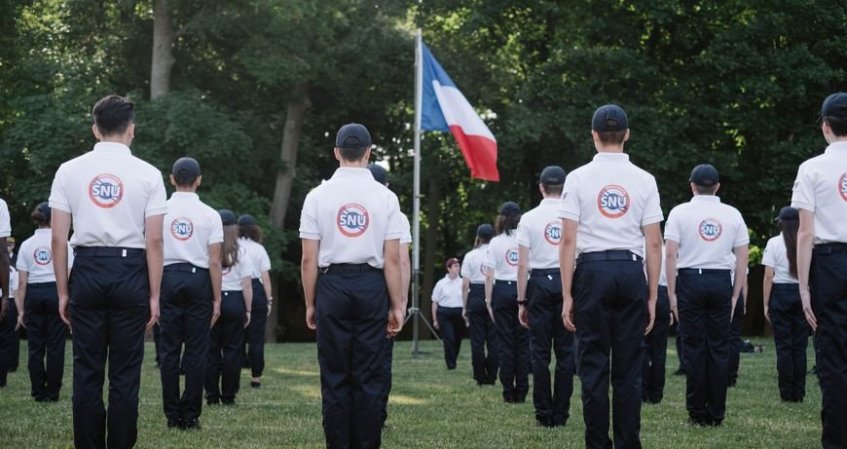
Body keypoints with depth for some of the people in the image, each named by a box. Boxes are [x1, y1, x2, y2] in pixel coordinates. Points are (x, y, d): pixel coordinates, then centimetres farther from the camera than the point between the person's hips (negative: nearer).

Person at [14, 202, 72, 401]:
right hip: (56, 292, -2)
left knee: (35, 347, 7)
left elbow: (22, 282, 3)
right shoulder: (61, 242, 0)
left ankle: (39, 392, 9)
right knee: (55, 346, 2)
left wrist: (21, 310, 6)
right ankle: (52, 392, 3)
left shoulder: (27, 245, 6)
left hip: (34, 295, 2)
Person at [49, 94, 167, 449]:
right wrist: (154, 296, 1)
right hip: (130, 272, -1)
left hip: (87, 271, 1)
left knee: (87, 370, 7)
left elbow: (58, 239, 2)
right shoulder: (147, 174, -1)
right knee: (125, 373, 3)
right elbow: (154, 241, -4)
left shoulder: (69, 171, 3)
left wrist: (63, 292, 8)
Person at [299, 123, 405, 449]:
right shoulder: (385, 197, -1)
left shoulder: (318, 196, 0)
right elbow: (393, 259, -3)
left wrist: (310, 304, 7)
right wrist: (397, 306, 4)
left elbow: (309, 259, -1)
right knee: (370, 376, 3)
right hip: (371, 286, 0)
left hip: (332, 285, 0)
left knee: (335, 376, 5)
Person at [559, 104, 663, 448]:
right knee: (629, 367, 6)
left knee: (593, 364, 3)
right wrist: (652, 296, 8)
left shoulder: (579, 178, 0)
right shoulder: (644, 180, 4)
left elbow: (568, 241, -4)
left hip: (592, 270, -1)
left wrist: (567, 295, -1)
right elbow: (654, 243, 2)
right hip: (632, 271, 1)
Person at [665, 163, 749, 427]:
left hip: (690, 279, -1)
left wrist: (672, 294, -1)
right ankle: (716, 414, 5)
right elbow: (742, 258, 7)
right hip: (721, 281, 2)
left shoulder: (680, 212, 2)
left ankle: (697, 413, 1)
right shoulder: (733, 214, 9)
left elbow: (671, 254, -4)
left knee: (694, 347, 1)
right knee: (719, 347, 4)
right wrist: (735, 296, 10)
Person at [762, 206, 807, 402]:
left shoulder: (774, 243, -4)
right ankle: (799, 392, 7)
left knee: (783, 345, 2)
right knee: (800, 345, 6)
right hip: (802, 292, 2)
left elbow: (768, 277, -7)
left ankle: (787, 393, 2)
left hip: (781, 293, -2)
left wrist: (766, 304, -2)